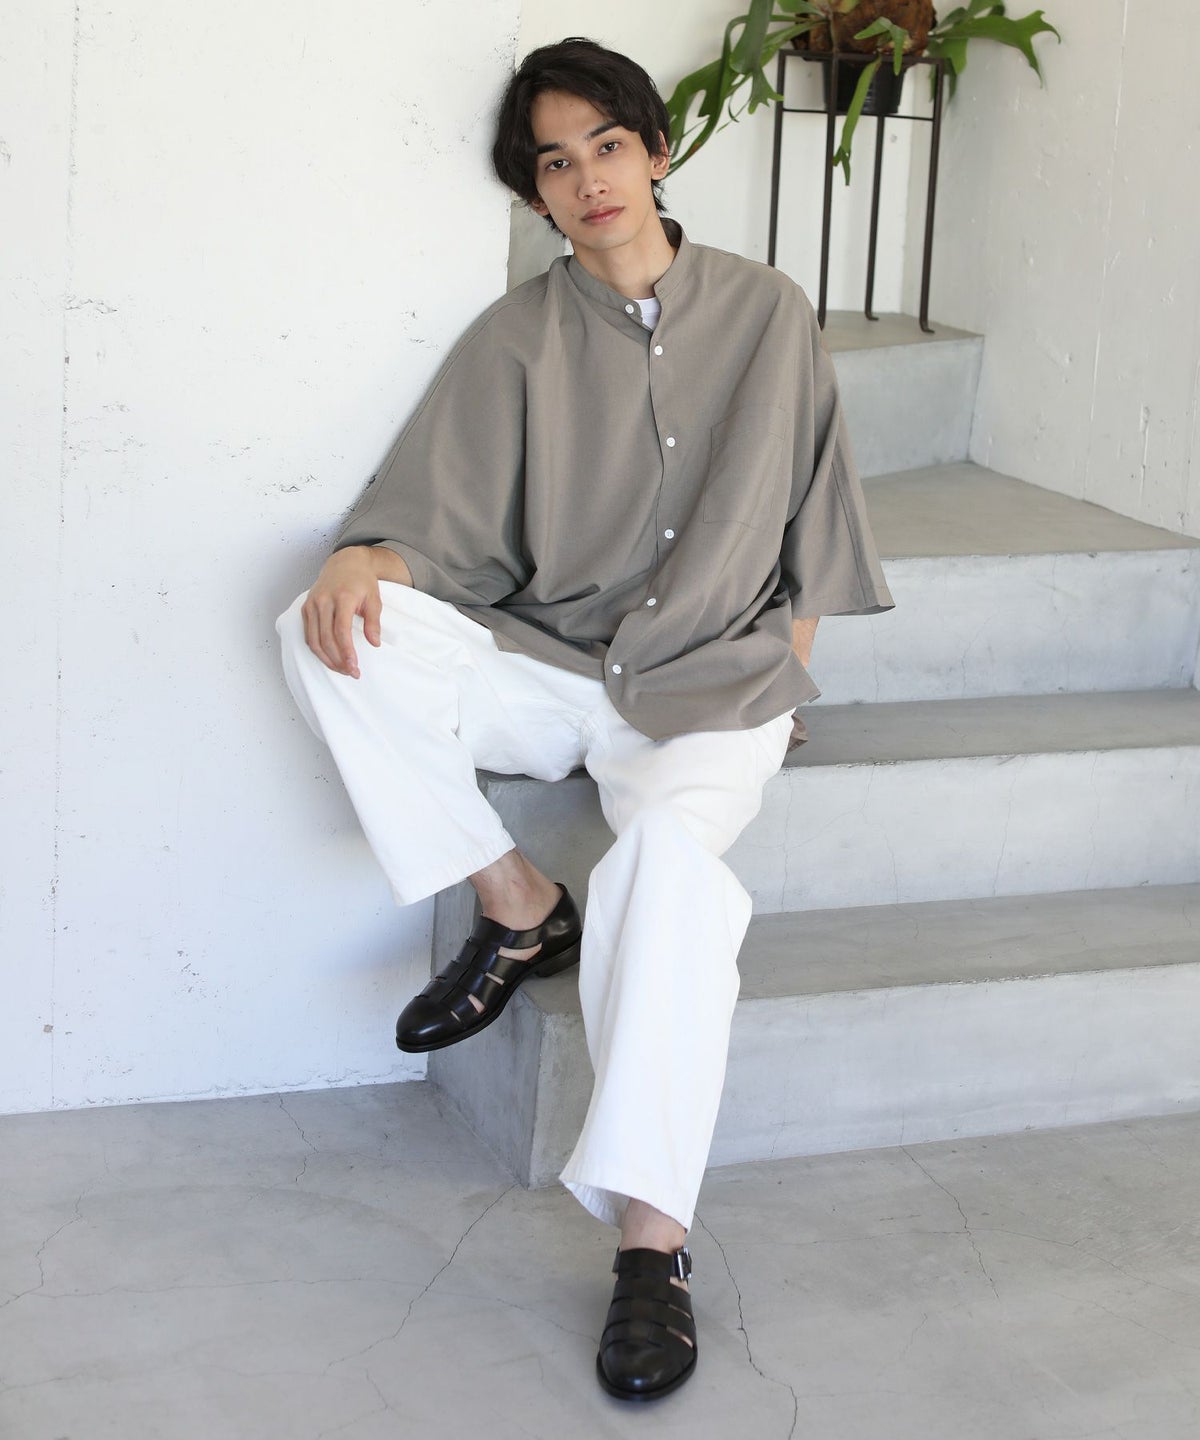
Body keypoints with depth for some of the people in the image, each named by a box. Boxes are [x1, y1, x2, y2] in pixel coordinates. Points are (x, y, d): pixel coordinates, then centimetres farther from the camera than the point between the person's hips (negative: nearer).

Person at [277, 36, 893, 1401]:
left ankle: (652, 1235, -39)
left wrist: (783, 669, 5)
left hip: (710, 685, -2)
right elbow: (439, 518, -2)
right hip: (544, 665, 2)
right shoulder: (518, 340, 5)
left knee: (671, 839, -37)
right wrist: (368, 561, -25)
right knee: (332, 635, -25)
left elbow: (809, 516, 14)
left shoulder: (767, 316, 7)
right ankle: (516, 908, -11)